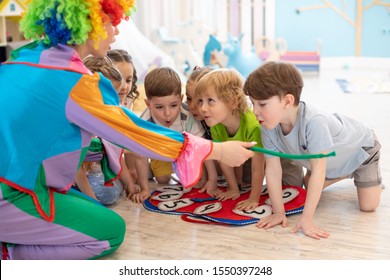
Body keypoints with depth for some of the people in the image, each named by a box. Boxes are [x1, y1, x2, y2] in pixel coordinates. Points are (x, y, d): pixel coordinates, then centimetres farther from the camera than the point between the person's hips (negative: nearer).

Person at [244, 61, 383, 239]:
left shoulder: (314, 122, -47)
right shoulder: (268, 127, -28)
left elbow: (318, 170, -46)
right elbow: (272, 169, -24)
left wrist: (306, 218, -45)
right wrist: (278, 212, -24)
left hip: (360, 147, -6)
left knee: (368, 206, -9)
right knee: (309, 187, 17)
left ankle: (373, 180, 23)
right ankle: (347, 174, 37)